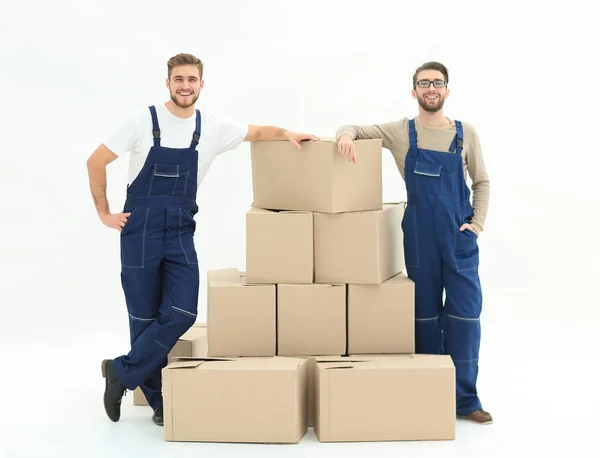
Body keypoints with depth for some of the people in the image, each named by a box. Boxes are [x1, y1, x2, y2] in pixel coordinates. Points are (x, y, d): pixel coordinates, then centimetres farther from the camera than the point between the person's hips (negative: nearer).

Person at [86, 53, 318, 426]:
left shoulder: (212, 127, 3)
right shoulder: (144, 122, -5)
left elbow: (258, 132, 16)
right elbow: (96, 162, 1)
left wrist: (289, 135, -3)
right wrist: (104, 214, -1)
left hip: (181, 232, 3)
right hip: (140, 230, -2)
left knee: (182, 314, -10)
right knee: (145, 318, 3)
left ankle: (121, 372, 7)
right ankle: (159, 401, 18)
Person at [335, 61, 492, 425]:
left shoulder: (465, 133, 5)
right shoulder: (401, 132, 3)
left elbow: (481, 181, 11)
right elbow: (356, 130, 4)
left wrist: (477, 224, -1)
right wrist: (346, 135, -21)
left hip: (460, 238, 0)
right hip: (419, 238, 0)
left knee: (465, 314, -3)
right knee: (425, 314, 7)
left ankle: (465, 399, 6)